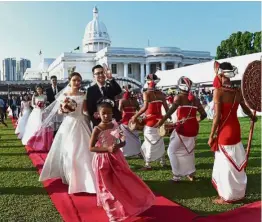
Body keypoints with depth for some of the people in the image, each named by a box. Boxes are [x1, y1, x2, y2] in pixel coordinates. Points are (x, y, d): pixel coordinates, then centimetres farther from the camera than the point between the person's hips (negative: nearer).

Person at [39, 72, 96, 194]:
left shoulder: (83, 96, 4)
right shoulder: (64, 95, 1)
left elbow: (85, 111, 4)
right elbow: (59, 111, 4)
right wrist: (62, 110, -17)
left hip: (80, 124, 1)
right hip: (68, 124, -1)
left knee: (82, 150, 0)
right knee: (67, 150, 4)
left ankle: (82, 175, 16)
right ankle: (68, 174, 19)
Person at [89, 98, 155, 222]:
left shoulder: (115, 126, -2)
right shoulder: (97, 129, -16)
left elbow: (123, 142, 3)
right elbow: (91, 148, -17)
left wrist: (119, 145, -21)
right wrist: (108, 149, -27)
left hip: (116, 158, 5)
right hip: (103, 161, -5)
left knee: (123, 182, 15)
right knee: (108, 187, 6)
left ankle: (127, 205, 38)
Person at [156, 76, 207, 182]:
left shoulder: (179, 97, -4)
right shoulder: (195, 99, 10)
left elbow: (172, 110, -22)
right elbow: (204, 114, 10)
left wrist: (161, 122, -27)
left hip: (183, 128, -5)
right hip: (194, 128, 5)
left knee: (172, 151, 10)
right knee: (189, 150, 24)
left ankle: (177, 175, 7)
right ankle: (191, 173, 27)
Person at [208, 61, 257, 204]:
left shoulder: (218, 91, -16)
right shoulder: (237, 91, 3)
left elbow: (217, 116, -18)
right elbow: (244, 108, 19)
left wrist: (211, 136, -10)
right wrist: (252, 117, 41)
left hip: (225, 131, -7)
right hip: (235, 129, 7)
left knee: (225, 164, 6)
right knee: (234, 163, 19)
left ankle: (227, 196, 19)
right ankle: (237, 192, 35)